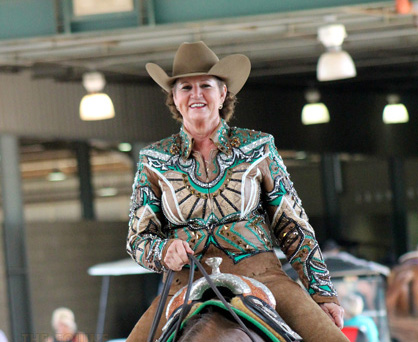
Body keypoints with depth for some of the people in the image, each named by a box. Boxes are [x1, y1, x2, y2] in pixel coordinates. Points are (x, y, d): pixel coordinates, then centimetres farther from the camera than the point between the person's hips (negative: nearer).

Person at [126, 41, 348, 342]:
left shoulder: (257, 149, 6)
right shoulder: (154, 161, 8)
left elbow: (293, 227, 10)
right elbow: (138, 238, 9)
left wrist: (324, 294, 5)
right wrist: (165, 252, -15)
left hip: (260, 275, -1)